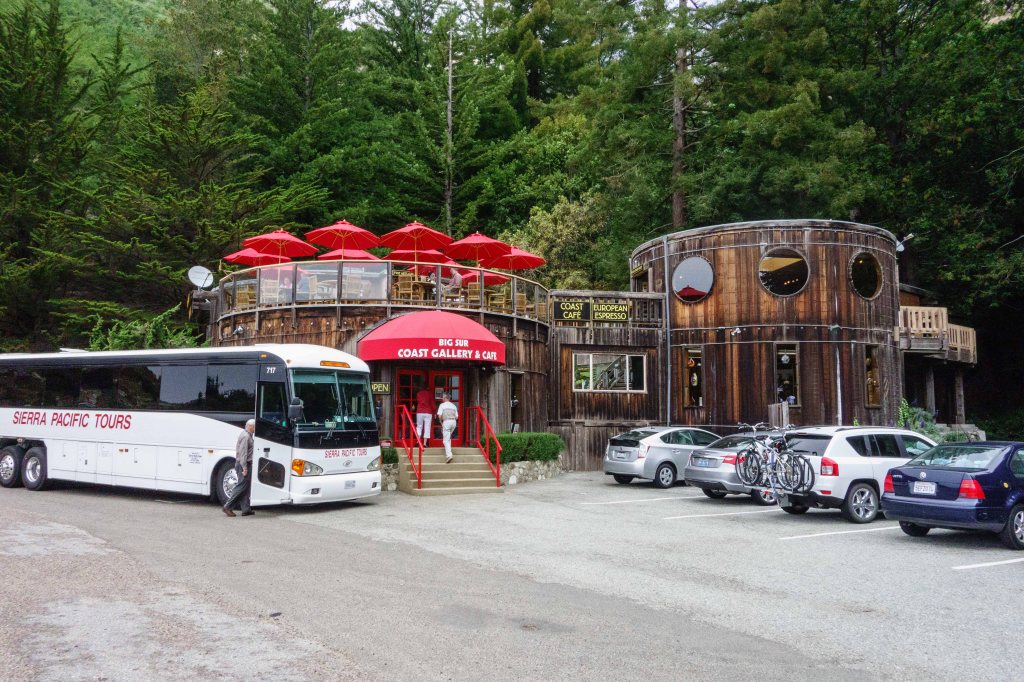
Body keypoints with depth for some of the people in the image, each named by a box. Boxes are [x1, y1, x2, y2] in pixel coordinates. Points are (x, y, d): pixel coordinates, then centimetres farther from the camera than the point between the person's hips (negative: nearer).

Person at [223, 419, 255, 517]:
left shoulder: (247, 435, 16)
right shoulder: (246, 436, -16)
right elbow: (243, 453, -21)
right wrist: (244, 468, -23)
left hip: (243, 464, 10)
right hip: (244, 464, -10)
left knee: (246, 487, 9)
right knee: (242, 486, -7)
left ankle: (246, 509, 11)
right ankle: (228, 506, -4)